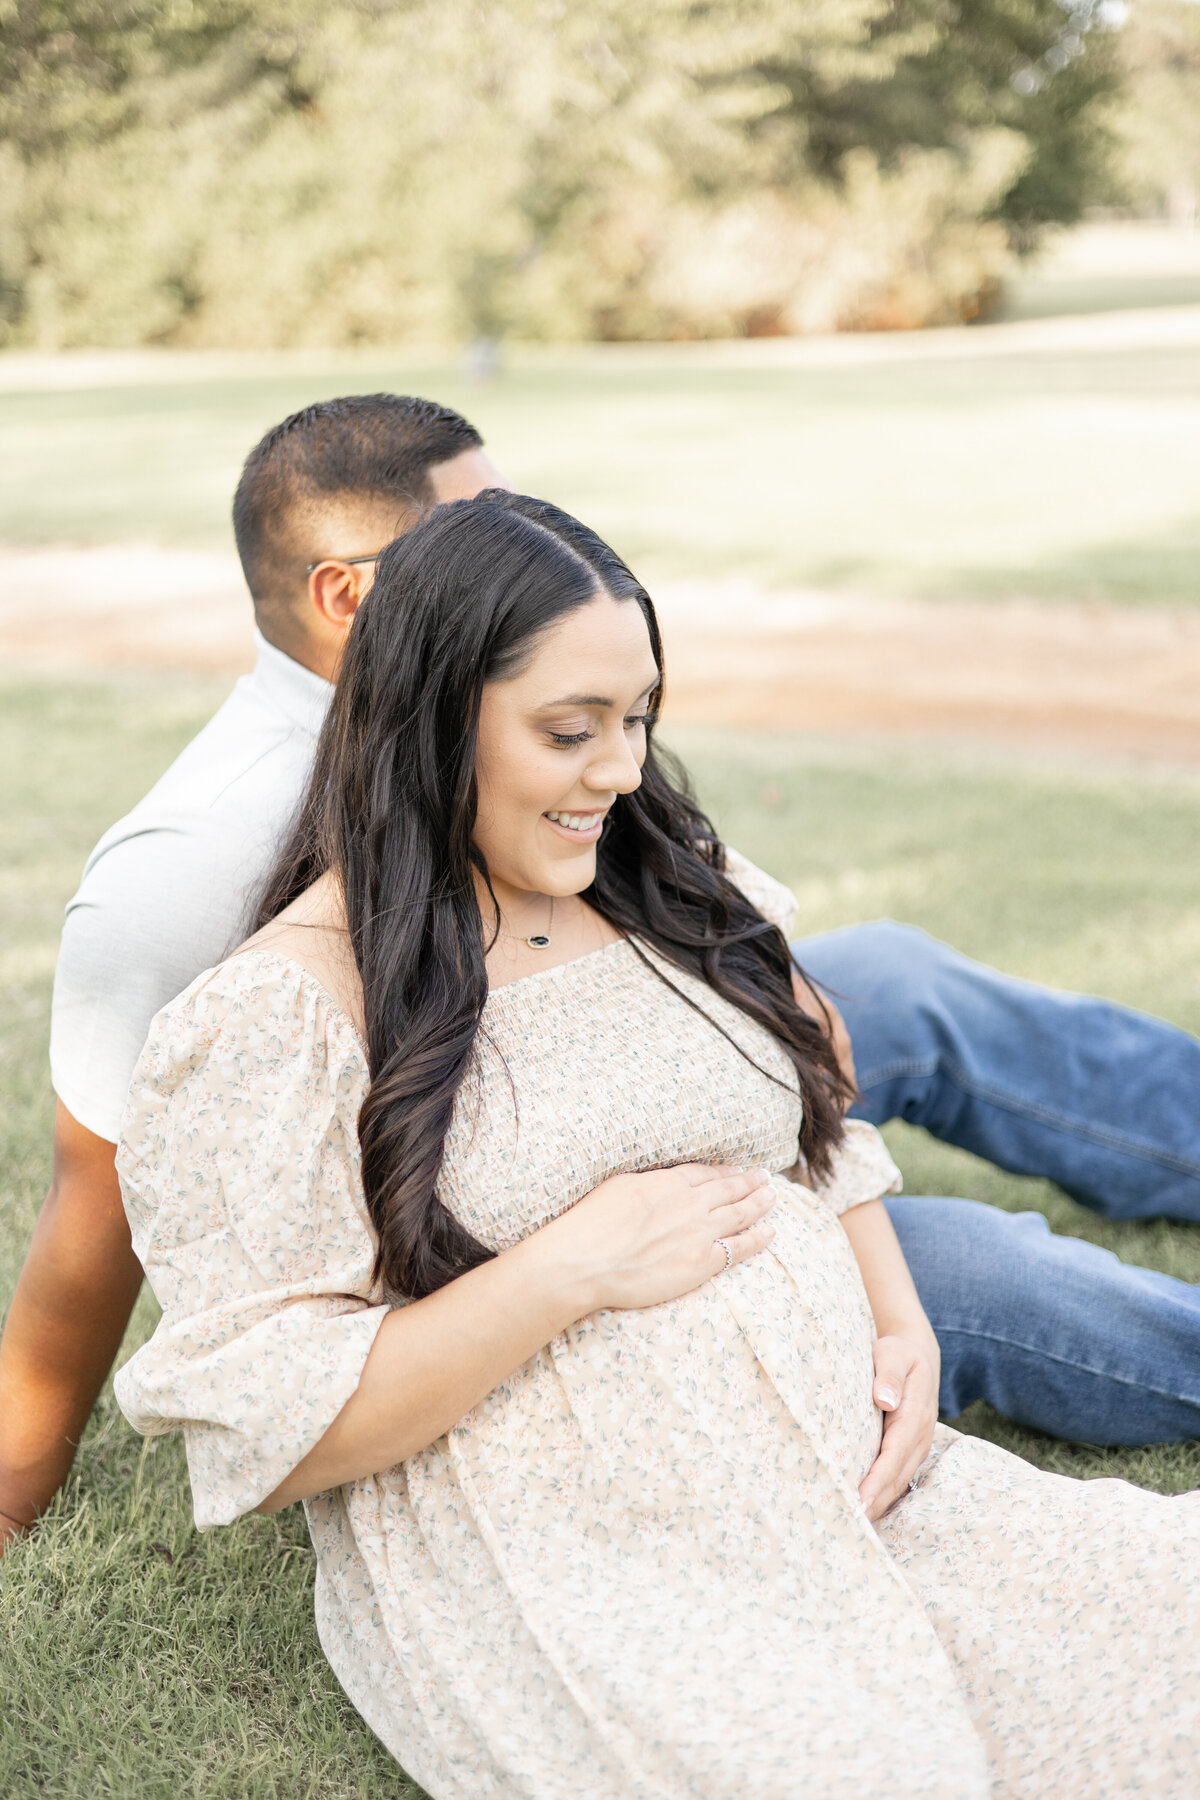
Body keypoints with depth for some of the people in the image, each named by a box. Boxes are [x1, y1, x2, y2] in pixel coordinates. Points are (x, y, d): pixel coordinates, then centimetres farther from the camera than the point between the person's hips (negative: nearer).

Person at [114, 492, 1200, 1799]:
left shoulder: (678, 893, 11)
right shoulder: (283, 1010, -9)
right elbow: (267, 1424, -12)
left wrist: (902, 1327, -1)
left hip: (856, 1481, 6)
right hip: (554, 1562, -5)